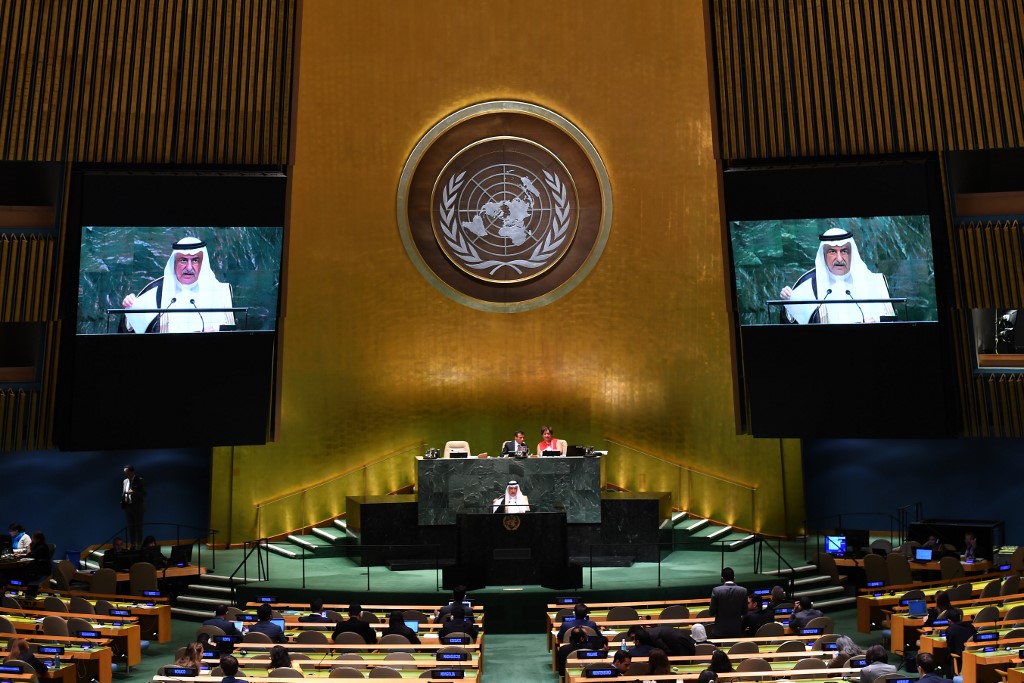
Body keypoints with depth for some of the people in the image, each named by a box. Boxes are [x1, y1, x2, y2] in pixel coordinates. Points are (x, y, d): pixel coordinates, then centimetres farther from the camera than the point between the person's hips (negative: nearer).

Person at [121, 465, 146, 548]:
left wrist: (134, 493, -25)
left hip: (137, 507, -5)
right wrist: (122, 503, 0)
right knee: (130, 527, 7)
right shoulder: (124, 481, 12)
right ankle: (131, 545, 13)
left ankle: (139, 546, 2)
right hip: (127, 507, 6)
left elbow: (144, 494, -10)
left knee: (138, 527, -1)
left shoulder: (140, 480, -6)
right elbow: (123, 494, 16)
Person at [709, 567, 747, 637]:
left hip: (720, 629, -2)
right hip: (736, 629, 2)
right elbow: (744, 612, 2)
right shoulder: (743, 591, -6)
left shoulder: (716, 590, -12)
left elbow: (711, 613, -7)